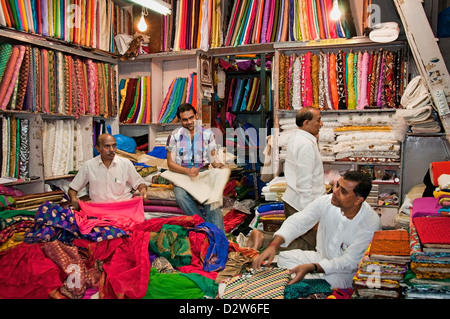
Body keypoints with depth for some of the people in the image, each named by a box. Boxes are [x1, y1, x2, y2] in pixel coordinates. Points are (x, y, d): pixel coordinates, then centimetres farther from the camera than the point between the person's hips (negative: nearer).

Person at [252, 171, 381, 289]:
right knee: (283, 257, -13)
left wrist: (311, 268, -37)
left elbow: (349, 262, -25)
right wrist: (274, 244, -36)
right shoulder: (326, 202, -16)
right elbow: (297, 221, -18)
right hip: (322, 257, 4)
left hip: (347, 272, -4)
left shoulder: (371, 223, -26)